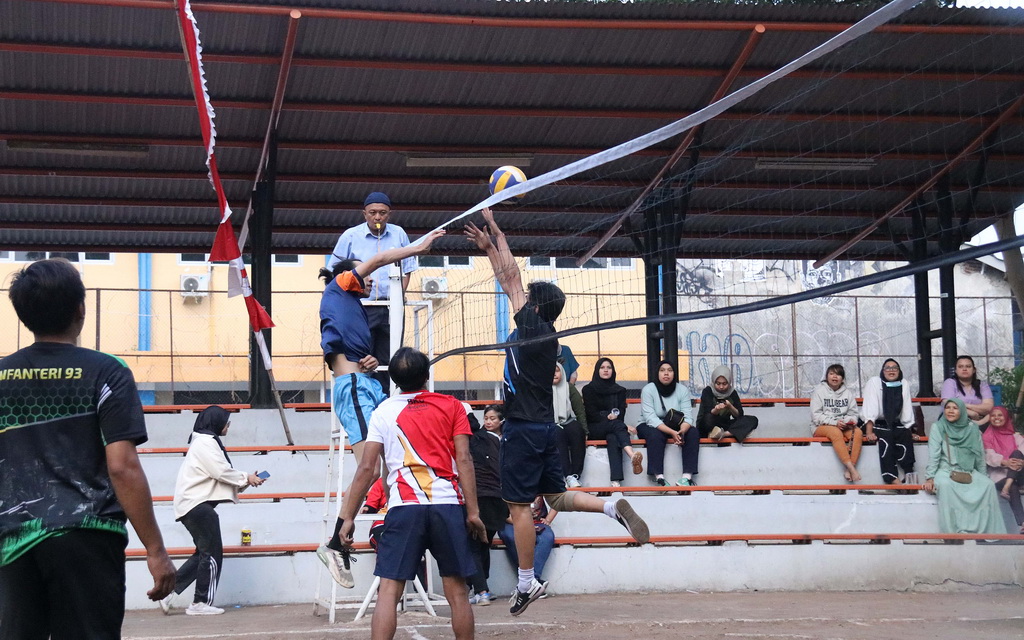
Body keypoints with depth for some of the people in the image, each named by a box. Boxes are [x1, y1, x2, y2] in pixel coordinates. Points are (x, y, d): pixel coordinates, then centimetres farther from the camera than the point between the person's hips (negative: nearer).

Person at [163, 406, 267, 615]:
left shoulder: (206, 441, 20)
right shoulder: (206, 443, -12)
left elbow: (218, 473, 19)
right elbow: (222, 471, -18)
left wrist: (244, 480, 8)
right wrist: (246, 478, -5)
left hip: (194, 504, 10)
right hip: (197, 504, -10)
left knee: (204, 553, 15)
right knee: (212, 553, -3)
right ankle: (200, 603, 2)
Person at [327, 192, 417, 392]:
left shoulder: (399, 235, 9)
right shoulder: (350, 236, 2)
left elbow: (406, 270, 15)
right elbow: (334, 271, 8)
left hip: (391, 309, 3)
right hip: (360, 308, -2)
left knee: (387, 361, 5)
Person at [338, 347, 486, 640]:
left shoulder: (383, 412, 8)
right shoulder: (452, 406, 8)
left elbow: (367, 469, 3)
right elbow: (463, 460, 0)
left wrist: (348, 517, 8)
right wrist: (473, 511, 0)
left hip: (404, 506, 0)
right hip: (449, 505, 1)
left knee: (389, 591, -1)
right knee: (457, 591, 9)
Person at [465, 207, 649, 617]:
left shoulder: (533, 327, -13)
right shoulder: (544, 334, 9)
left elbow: (511, 278, -9)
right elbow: (509, 282, 17)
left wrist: (495, 230, -2)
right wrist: (488, 248, 20)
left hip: (524, 429, -9)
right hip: (543, 427, 9)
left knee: (519, 504, -2)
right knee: (556, 496, 17)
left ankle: (527, 583, 4)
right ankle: (614, 508, -2)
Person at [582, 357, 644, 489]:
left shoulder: (619, 390, 20)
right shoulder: (589, 389, 11)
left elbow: (621, 413, 8)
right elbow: (592, 414, -1)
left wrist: (613, 417, -15)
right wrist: (608, 417, -17)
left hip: (613, 427, 2)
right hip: (594, 429, -2)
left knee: (613, 438, -37)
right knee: (617, 425, -36)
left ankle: (616, 481, -58)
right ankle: (632, 456, -65)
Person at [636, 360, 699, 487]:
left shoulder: (682, 390, -3)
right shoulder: (648, 389, -13)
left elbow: (687, 417, -13)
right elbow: (650, 418, -24)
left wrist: (681, 431, -37)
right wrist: (672, 432, -37)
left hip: (675, 427, 3)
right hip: (649, 427, -3)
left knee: (693, 433, -23)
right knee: (655, 435, -36)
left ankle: (687, 476, -34)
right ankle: (659, 477, -41)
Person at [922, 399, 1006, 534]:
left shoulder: (972, 429, 8)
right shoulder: (938, 427, 0)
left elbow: (980, 455, 13)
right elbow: (933, 455, -5)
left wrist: (983, 476, 13)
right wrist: (929, 477, -14)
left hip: (969, 472, 3)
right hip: (945, 471, -3)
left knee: (988, 485, -24)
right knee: (945, 485, -36)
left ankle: (990, 531, -19)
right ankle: (954, 532, -35)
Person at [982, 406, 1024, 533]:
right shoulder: (987, 436, 13)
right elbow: (990, 455, -5)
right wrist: (1006, 462, -28)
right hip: (998, 474, -2)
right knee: (1013, 488, -35)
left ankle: (1006, 487, -45)